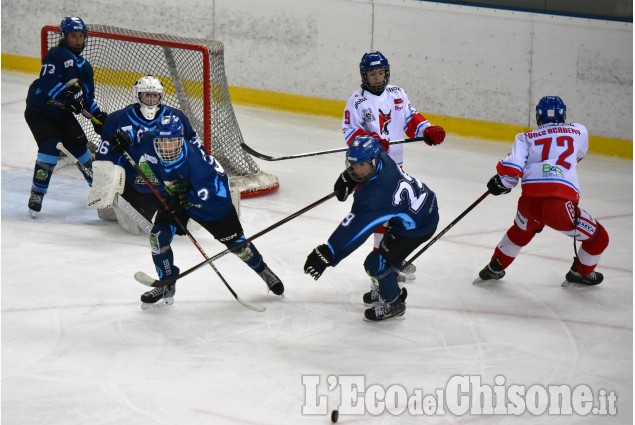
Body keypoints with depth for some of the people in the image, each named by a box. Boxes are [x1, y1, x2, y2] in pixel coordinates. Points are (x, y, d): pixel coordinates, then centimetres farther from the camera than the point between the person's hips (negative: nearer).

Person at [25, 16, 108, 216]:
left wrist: (98, 115, 2)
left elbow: (87, 96, 16)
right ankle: (37, 194, -18)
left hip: (62, 113, 7)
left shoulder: (84, 66, 11)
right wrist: (67, 94, -37)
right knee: (51, 147, -23)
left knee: (80, 145, 7)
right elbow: (47, 82, -27)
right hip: (39, 110, -7)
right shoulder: (56, 55, -14)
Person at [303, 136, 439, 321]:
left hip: (418, 225, -10)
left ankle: (393, 304, 17)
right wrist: (347, 178, 2)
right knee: (388, 252, 28)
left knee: (377, 263, -7)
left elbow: (356, 228, -44)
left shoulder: (376, 194, -39)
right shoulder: (382, 159, -15)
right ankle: (388, 288, 52)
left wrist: (328, 254, -47)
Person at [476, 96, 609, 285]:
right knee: (598, 238, 21)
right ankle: (581, 273, 36)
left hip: (530, 202, 3)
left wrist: (499, 183, 22)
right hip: (562, 206, -3)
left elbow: (511, 168, 2)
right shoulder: (579, 131, 16)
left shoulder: (526, 138, 14)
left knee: (521, 232, 38)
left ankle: (494, 268, 47)